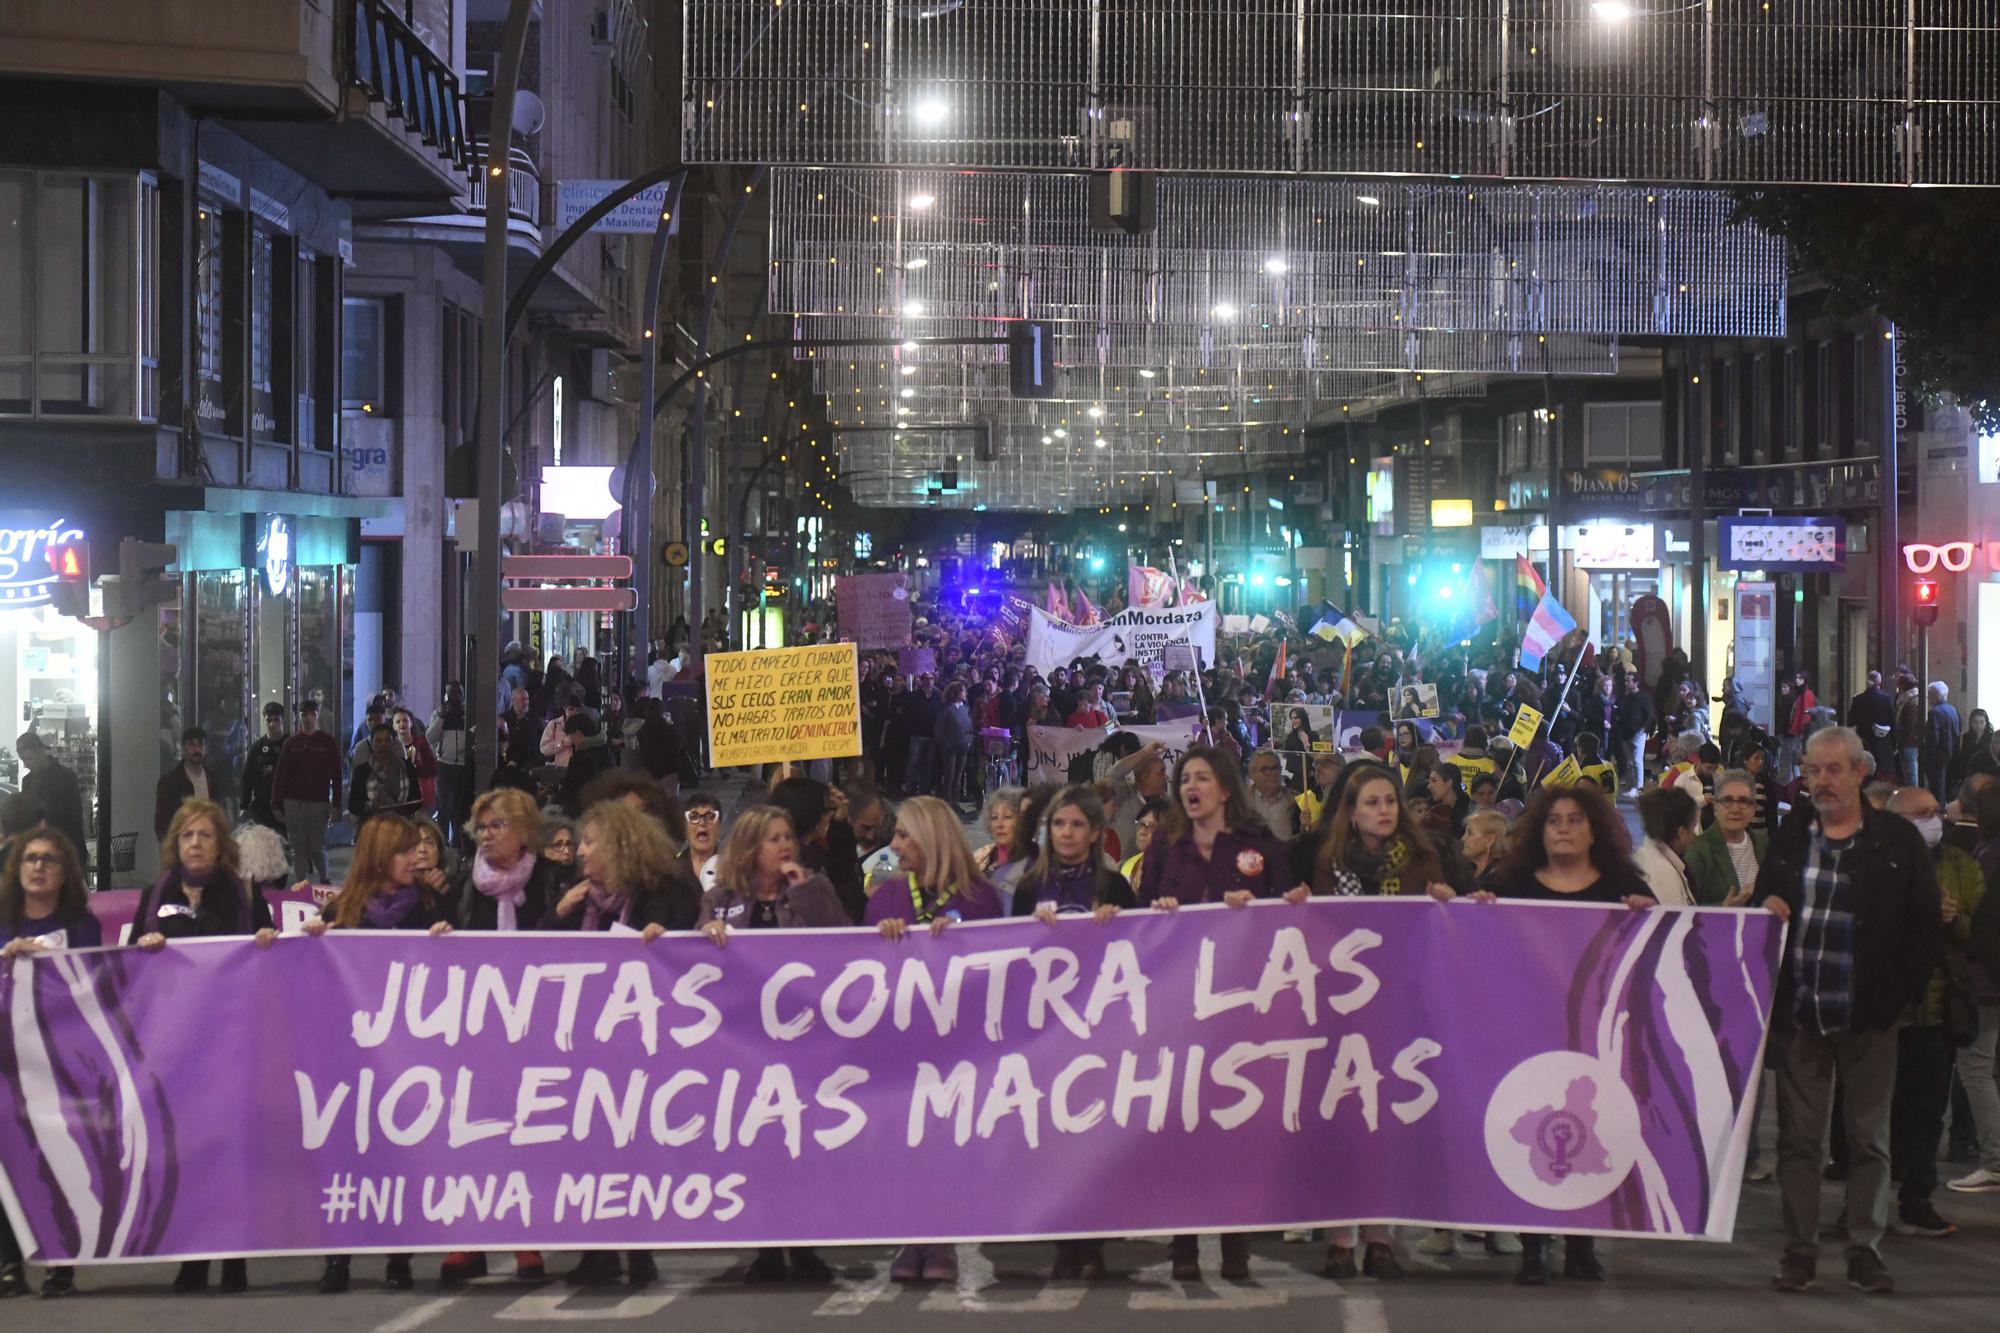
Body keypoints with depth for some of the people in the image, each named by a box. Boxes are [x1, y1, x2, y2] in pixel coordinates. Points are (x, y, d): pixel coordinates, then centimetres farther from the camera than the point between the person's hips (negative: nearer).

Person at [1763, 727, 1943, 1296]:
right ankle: (1800, 1249, 11)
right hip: (1798, 1014, 3)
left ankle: (1865, 1250, 12)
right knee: (1798, 1136, 5)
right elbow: (1764, 904, 19)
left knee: (1869, 1137, 4)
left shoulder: (1898, 841, 0)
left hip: (1868, 1016, -3)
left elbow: (1926, 925, 0)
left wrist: (1899, 992, -8)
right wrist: (1766, 908, -4)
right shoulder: (1788, 841, 11)